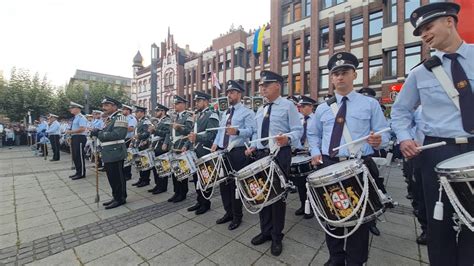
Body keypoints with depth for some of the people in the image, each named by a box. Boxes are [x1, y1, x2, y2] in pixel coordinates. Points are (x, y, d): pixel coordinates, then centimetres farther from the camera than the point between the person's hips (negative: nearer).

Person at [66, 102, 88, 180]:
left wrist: (71, 132, -19)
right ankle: (78, 172, 25)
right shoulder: (75, 118, 17)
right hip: (74, 138, 10)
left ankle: (81, 174, 5)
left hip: (80, 138, -10)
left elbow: (82, 128, -24)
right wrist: (70, 133, 9)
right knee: (75, 156, 15)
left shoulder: (81, 117, -12)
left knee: (80, 156, -4)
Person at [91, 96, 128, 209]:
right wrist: (98, 132, 2)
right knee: (112, 177, 16)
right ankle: (116, 197, 27)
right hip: (109, 154, 10)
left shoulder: (119, 118, -13)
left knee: (117, 177, -1)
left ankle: (120, 198, 12)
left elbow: (117, 135, -24)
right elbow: (107, 134, 19)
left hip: (115, 153, -10)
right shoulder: (109, 119, 18)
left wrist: (99, 134, -19)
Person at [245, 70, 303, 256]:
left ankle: (277, 236, 25)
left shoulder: (288, 106, -3)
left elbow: (298, 130, -9)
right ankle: (266, 231, 33)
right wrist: (253, 146, 4)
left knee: (278, 194, 4)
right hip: (261, 155, 7)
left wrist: (287, 139, -29)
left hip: (280, 155, -6)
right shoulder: (260, 110, 17)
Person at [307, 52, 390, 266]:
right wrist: (315, 152, 3)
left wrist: (378, 141, -20)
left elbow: (384, 134, 3)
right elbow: (313, 134, 19)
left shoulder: (370, 104, 4)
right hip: (329, 166, 3)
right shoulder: (322, 108, 10)